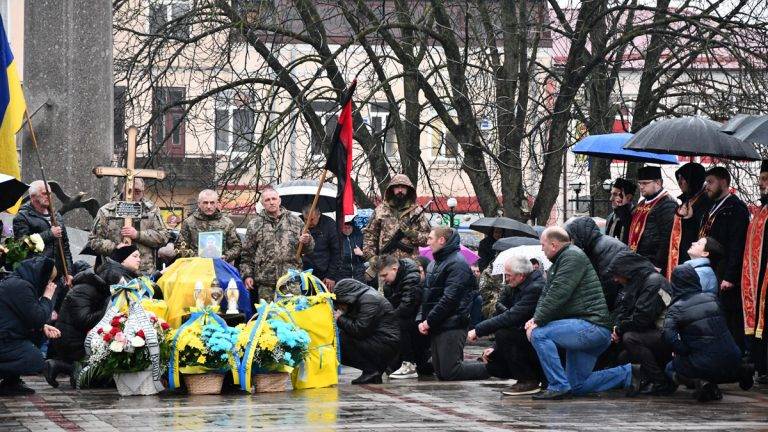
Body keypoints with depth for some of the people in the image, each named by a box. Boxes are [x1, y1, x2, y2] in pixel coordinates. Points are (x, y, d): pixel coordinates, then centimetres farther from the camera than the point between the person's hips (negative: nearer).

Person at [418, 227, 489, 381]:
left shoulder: (457, 263, -12)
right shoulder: (435, 263, 18)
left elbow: (449, 299, -20)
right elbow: (428, 296, 18)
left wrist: (429, 321, -16)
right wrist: (422, 320, 3)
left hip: (452, 326, -10)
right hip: (436, 325, 10)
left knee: (450, 373, -13)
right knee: (440, 373, 9)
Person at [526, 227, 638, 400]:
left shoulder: (573, 256, -11)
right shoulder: (556, 264, 23)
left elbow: (557, 295, -20)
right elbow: (546, 294, 16)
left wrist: (537, 322, -18)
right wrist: (535, 318, -3)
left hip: (592, 325, -11)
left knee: (539, 334, -21)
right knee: (578, 386, 11)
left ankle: (558, 386, -18)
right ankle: (627, 374, 17)